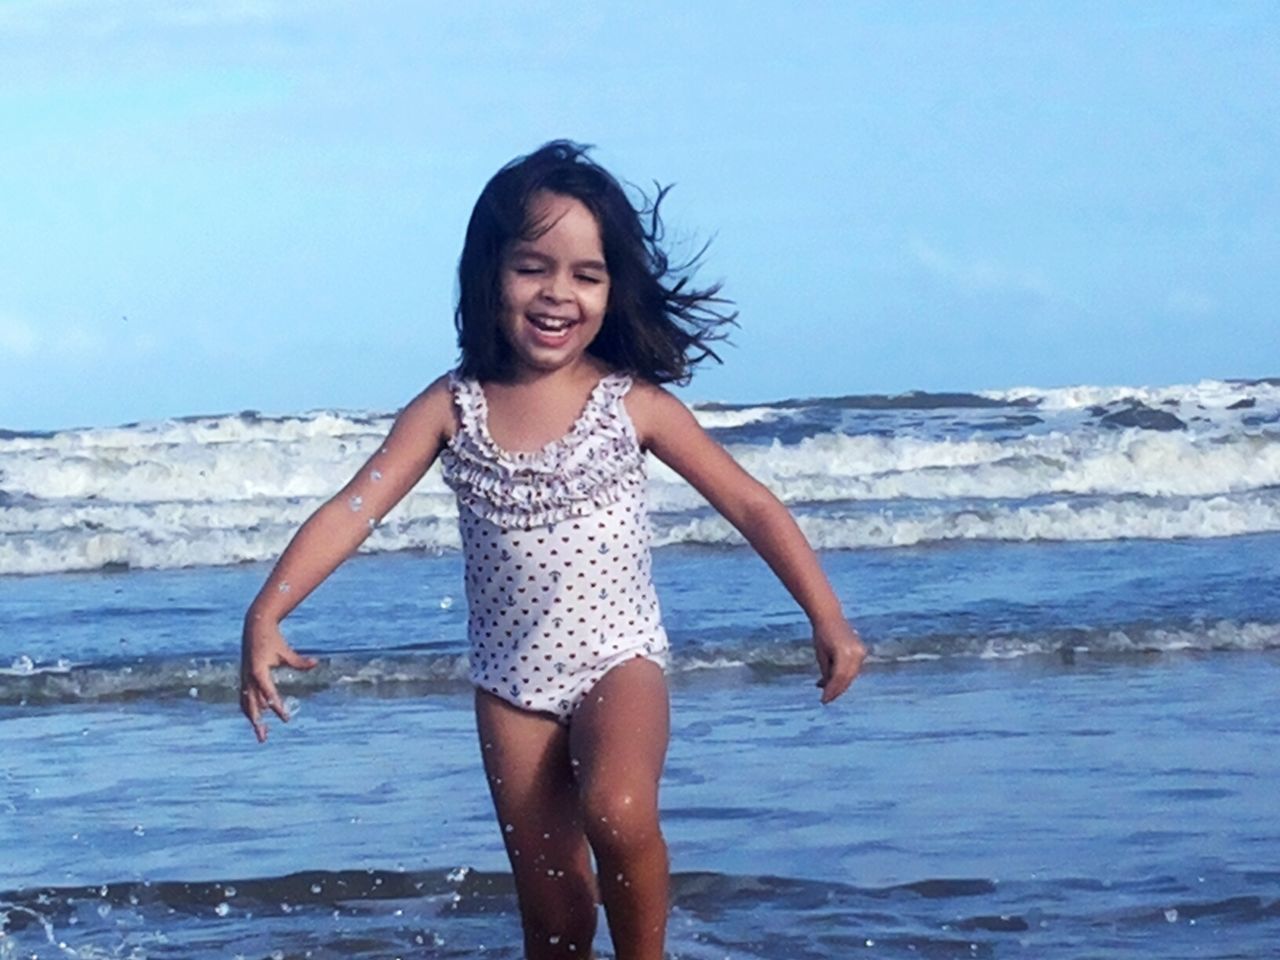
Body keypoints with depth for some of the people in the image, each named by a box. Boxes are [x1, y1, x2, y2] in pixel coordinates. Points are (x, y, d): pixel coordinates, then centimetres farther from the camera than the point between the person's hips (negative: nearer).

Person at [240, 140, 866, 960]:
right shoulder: (453, 408, -2)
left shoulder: (633, 404, -6)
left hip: (618, 658, -3)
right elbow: (354, 509, -8)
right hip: (510, 680, 3)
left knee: (619, 813, -31)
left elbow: (750, 503, -2)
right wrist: (267, 615, -20)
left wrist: (827, 617, -8)